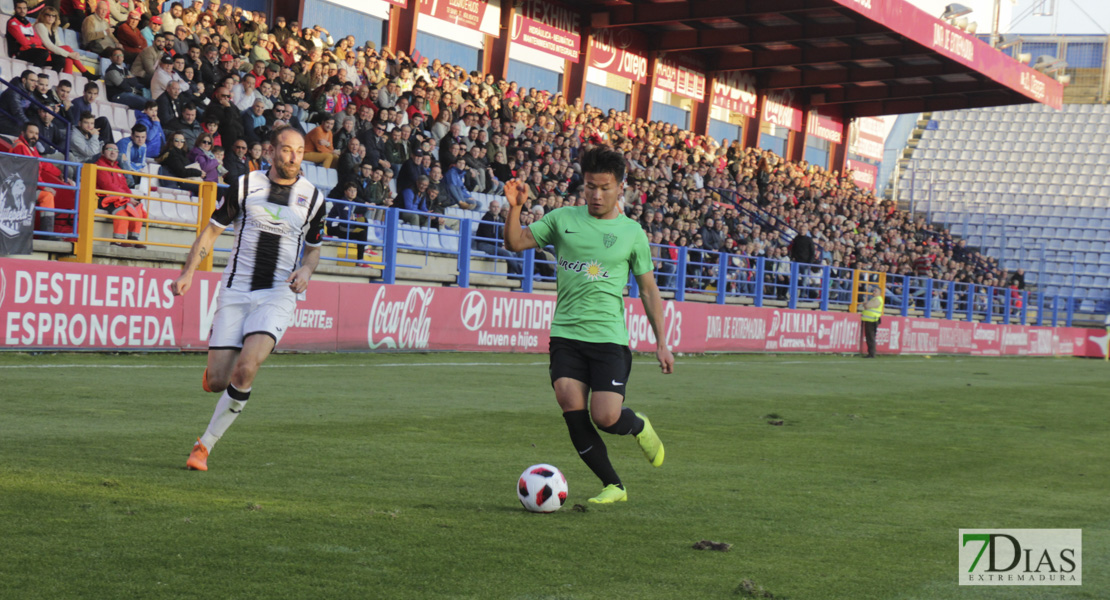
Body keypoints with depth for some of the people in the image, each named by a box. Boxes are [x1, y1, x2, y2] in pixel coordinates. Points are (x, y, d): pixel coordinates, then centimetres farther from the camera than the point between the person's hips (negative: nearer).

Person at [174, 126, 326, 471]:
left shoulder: (313, 198, 5)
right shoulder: (245, 186, 1)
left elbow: (314, 247, 19)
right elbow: (212, 230, 10)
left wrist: (306, 270, -3)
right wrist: (188, 273, 0)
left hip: (278, 296, -1)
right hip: (235, 291, 1)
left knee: (246, 369, -23)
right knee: (216, 383, -6)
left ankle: (204, 445, -8)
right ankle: (215, 368, 36)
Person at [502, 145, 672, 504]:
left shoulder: (632, 232, 6)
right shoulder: (563, 219, 8)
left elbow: (648, 289, 11)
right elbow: (516, 243, 9)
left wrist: (661, 343, 7)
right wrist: (515, 207, -10)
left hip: (609, 337, -2)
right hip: (566, 335, 2)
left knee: (605, 418, -13)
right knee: (573, 412, -11)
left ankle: (639, 427, 24)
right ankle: (613, 486, 4)